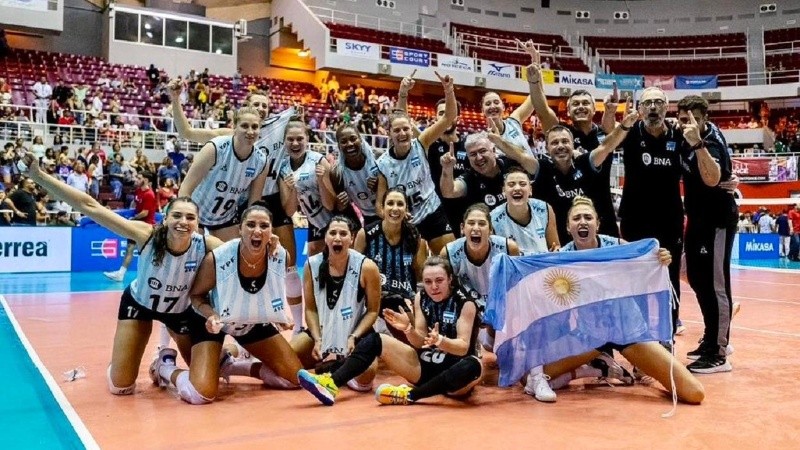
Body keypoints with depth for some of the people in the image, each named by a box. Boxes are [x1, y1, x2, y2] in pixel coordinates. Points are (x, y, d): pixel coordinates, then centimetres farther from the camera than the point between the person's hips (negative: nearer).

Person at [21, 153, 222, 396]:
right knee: (120, 387, 3)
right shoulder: (147, 234, -35)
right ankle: (118, 366, 39)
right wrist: (38, 175, -39)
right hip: (138, 304, -1)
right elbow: (89, 206, -37)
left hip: (181, 311, 1)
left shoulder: (205, 245, -32)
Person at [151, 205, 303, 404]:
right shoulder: (216, 259, -31)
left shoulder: (281, 256, -22)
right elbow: (196, 295, -14)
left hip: (253, 322, 5)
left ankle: (227, 365, 21)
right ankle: (165, 366, 12)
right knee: (200, 394, -23)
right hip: (212, 321, -4)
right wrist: (211, 315, -31)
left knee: (295, 376, 3)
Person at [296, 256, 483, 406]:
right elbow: (421, 342, 0)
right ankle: (331, 384, -26)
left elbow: (463, 347, -19)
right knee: (375, 340, -9)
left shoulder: (465, 304, -11)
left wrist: (440, 340, -38)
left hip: (454, 373, -4)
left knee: (473, 366, -40)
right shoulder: (421, 298, 2)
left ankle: (409, 395, -34)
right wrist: (408, 329, -22)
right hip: (425, 366, 5)